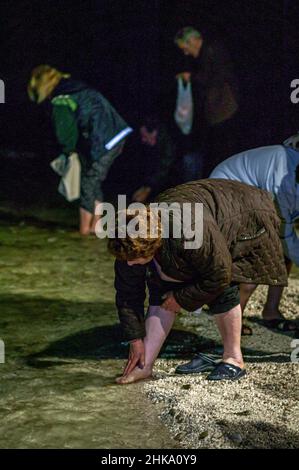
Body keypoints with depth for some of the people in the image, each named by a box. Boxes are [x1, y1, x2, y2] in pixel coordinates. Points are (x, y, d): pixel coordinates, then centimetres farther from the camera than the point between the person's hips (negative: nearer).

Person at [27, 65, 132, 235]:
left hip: (102, 144, -9)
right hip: (118, 136, 9)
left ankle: (84, 230, 11)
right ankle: (95, 226, 24)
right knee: (95, 184, 19)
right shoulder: (78, 88, 18)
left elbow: (66, 133, -11)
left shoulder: (60, 102, -8)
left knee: (88, 186, 4)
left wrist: (69, 149, 9)